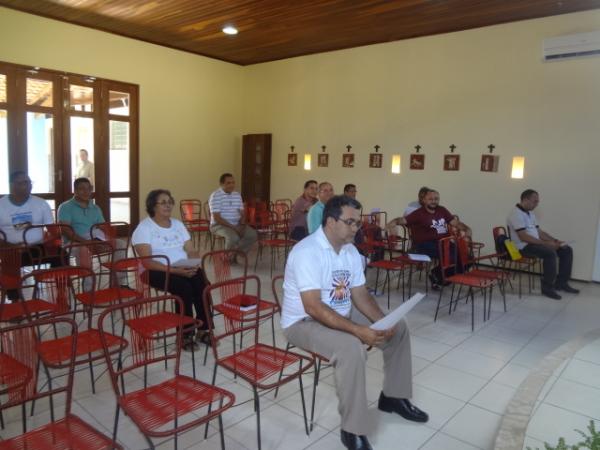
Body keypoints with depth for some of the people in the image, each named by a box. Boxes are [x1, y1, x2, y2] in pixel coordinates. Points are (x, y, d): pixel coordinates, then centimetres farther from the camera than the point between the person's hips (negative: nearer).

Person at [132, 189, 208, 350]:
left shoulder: (178, 224, 14)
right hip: (157, 271, -5)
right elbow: (148, 262, -15)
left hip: (185, 269, 5)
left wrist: (194, 265, -13)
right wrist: (174, 270, -26)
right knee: (184, 288, -32)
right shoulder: (144, 227, -4)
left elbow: (192, 251, 11)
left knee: (203, 284, -25)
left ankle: (204, 329, -14)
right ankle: (185, 334, -17)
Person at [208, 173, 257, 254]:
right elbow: (216, 218, -17)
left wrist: (242, 225, -10)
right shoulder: (215, 196, -11)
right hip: (219, 225, -6)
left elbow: (242, 214, 11)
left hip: (236, 225, 6)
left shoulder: (237, 195, 10)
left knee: (253, 235, -18)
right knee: (233, 237, -36)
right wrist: (233, 227, -21)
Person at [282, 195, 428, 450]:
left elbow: (360, 295, 4)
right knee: (351, 348, -35)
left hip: (342, 314, 9)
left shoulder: (351, 251, 1)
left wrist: (382, 322, -14)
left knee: (398, 328, 6)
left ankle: (394, 397, 23)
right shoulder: (307, 252, -26)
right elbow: (313, 307, -32)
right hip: (304, 322, -8)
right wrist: (358, 330, -35)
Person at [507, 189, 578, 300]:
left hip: (535, 243, 10)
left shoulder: (530, 213, 16)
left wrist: (554, 240, 1)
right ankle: (547, 287, -19)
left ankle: (561, 283, 7)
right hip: (524, 246, -10)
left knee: (566, 250, 2)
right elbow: (523, 237, -24)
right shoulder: (516, 213, -16)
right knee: (550, 253, -32)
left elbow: (539, 232, 18)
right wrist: (546, 243, -24)